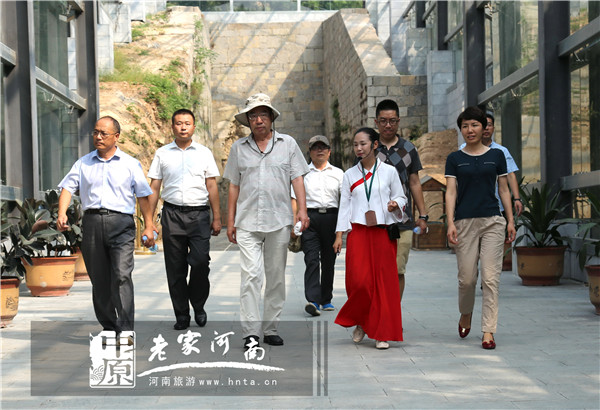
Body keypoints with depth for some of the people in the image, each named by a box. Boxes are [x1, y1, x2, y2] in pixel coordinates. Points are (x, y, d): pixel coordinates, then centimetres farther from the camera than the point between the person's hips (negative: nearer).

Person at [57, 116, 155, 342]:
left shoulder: (130, 164, 10)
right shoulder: (83, 163, 16)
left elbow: (143, 196, 9)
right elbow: (67, 187, 8)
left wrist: (148, 227, 3)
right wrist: (62, 213, -9)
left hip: (120, 223, -3)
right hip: (92, 221, 3)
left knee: (122, 275, -15)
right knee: (99, 279, 6)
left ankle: (125, 329, -17)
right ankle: (108, 326, 17)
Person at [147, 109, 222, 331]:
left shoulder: (204, 153, 10)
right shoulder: (162, 154, 10)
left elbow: (212, 187, 10)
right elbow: (154, 188, 9)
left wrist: (217, 218, 4)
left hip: (199, 214, -1)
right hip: (172, 214, 1)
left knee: (200, 262, -11)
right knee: (175, 268, 2)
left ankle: (198, 306, 13)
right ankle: (181, 315, 11)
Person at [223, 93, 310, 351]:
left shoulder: (288, 144, 9)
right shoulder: (239, 148, 10)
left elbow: (297, 178, 5)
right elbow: (234, 186, 12)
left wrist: (302, 209, -8)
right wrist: (230, 220, 7)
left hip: (279, 220, 1)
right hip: (247, 222, -1)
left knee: (276, 276, 6)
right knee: (251, 275, -11)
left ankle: (270, 328, 16)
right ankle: (250, 333, -10)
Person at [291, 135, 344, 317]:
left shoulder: (338, 173, 14)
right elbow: (295, 198, 5)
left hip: (331, 216, 2)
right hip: (310, 216, -2)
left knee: (328, 260, 6)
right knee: (312, 259, -13)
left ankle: (326, 300, 18)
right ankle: (313, 301, -22)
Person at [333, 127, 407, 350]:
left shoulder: (389, 171, 5)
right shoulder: (350, 175, 10)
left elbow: (401, 196, 11)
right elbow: (344, 205, 10)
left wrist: (395, 204, -12)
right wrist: (339, 235, 3)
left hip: (384, 231, -1)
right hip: (358, 232, 1)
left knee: (384, 281, -3)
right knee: (359, 281, -10)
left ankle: (381, 333, 5)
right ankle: (360, 323, 16)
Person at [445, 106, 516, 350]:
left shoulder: (497, 155, 9)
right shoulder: (455, 159, 7)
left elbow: (504, 189, 11)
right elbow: (451, 192, 1)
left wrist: (511, 220, 4)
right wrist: (450, 223, -10)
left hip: (492, 221, 0)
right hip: (465, 222, 0)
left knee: (490, 277, -6)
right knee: (467, 278, 2)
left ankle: (488, 331, -3)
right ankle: (465, 314, 32)